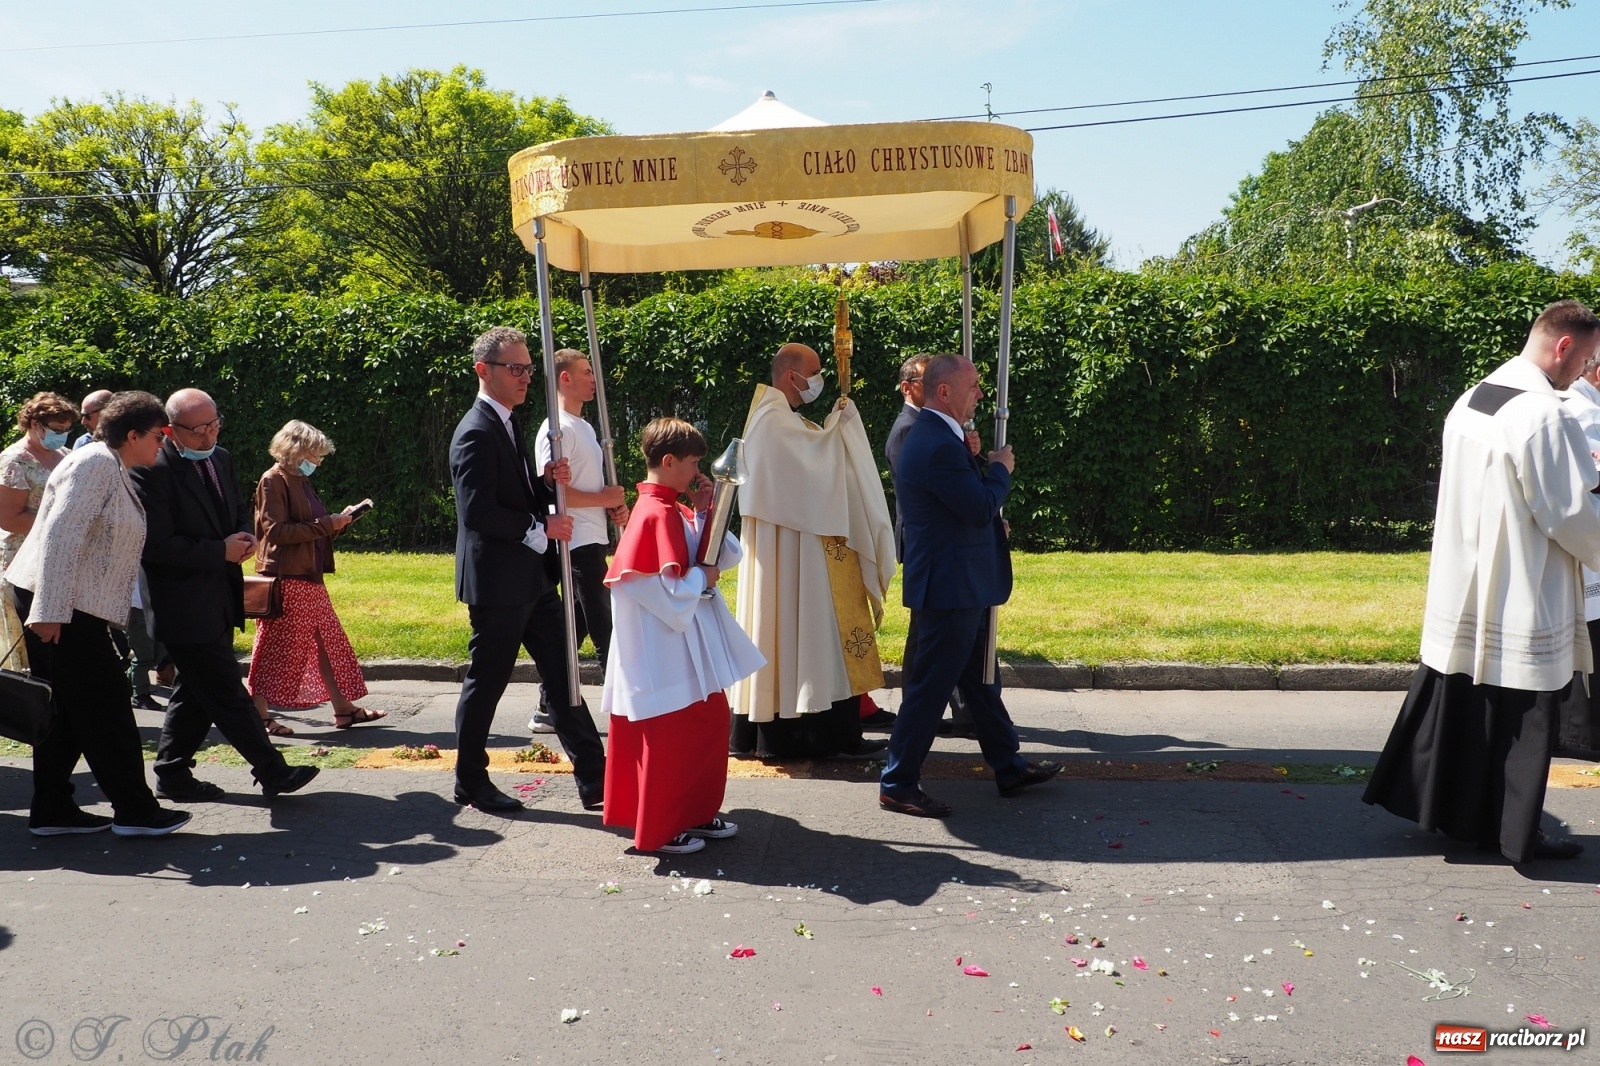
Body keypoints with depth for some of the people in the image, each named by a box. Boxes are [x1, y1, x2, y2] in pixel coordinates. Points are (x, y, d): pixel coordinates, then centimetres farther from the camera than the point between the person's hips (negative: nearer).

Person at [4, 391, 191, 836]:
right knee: (106, 708, -5)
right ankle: (134, 811, 2)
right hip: (59, 605, -10)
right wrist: (51, 611, -25)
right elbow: (61, 535, -22)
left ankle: (51, 811, 20)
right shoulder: (95, 463, -13)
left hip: (75, 607, 10)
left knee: (67, 711, 13)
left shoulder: (115, 472, 17)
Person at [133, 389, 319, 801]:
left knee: (198, 691, 16)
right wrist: (221, 551, -17)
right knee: (227, 693, -3)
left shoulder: (220, 459, 9)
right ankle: (272, 771, 3)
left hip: (219, 601, 9)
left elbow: (239, 509, 23)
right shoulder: (154, 471, -16)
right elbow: (157, 545, -20)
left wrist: (243, 535, 1)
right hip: (186, 607, -9)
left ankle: (173, 774, 28)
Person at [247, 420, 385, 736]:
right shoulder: (273, 480, -11)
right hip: (285, 579, -9)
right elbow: (276, 530, -20)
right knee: (276, 648, -2)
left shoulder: (300, 480, 17)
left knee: (328, 641, 10)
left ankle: (343, 708, 15)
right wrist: (326, 525, -19)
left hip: (309, 577, 10)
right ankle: (260, 714, 8)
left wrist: (338, 521, 7)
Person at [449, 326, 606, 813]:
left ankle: (594, 778, 13)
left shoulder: (507, 425, 15)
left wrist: (547, 481, 0)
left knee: (562, 674, 8)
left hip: (529, 577, 10)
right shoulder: (477, 433, -16)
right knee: (486, 681, 5)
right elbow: (478, 511, -24)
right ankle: (470, 780, 22)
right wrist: (540, 528, -18)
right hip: (496, 582, -10)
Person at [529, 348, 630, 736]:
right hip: (578, 543, -10)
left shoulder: (583, 427, 19)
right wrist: (603, 499, -14)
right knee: (606, 630, -6)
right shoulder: (558, 429, -13)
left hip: (592, 540, 10)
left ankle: (548, 710, 20)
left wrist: (614, 506, 7)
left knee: (574, 628, 13)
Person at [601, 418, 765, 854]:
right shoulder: (656, 515, -20)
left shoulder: (676, 512, 10)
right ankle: (660, 830, 17)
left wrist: (705, 512, -1)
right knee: (668, 740, 2)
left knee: (708, 725, 17)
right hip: (667, 652, -10)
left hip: (691, 648, 10)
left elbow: (726, 557, 10)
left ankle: (696, 814, 30)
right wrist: (703, 577, -9)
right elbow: (671, 594, -26)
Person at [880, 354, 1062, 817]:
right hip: (951, 587, -11)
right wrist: (1000, 469, -7)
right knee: (931, 687, -1)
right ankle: (897, 784, 9)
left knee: (980, 680, 20)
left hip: (960, 586, 11)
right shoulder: (938, 445, -22)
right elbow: (982, 506, -22)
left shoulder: (935, 436, 12)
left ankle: (1008, 766, 33)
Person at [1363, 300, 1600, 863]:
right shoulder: (1545, 415, -19)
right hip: (1522, 601, -8)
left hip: (1461, 592, 8)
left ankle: (1445, 806, 26)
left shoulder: (1468, 403, 6)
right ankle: (1517, 834, 17)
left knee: (1457, 705, 16)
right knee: (1521, 721, 5)